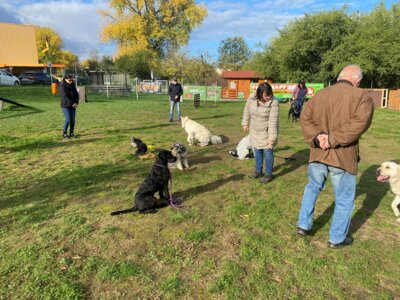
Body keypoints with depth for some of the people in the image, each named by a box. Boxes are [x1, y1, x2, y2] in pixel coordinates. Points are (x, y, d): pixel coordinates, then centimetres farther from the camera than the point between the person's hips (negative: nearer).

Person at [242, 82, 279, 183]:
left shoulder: (273, 102, -26)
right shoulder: (252, 98, -14)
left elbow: (273, 121, -26)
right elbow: (247, 110, 4)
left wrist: (272, 138, -26)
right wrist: (245, 123, 10)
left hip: (267, 131, -5)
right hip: (255, 131, 5)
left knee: (268, 152, 1)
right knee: (257, 151, 18)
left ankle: (268, 174, 18)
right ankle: (258, 171, 36)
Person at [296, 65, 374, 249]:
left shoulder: (319, 95, 6)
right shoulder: (362, 96, -8)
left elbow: (305, 120, -2)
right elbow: (359, 123, -23)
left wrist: (316, 137, -14)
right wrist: (333, 140, -20)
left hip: (317, 154, 4)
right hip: (343, 157, -4)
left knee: (312, 188, 25)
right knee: (344, 200, 13)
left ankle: (303, 225, 31)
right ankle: (337, 239, 25)